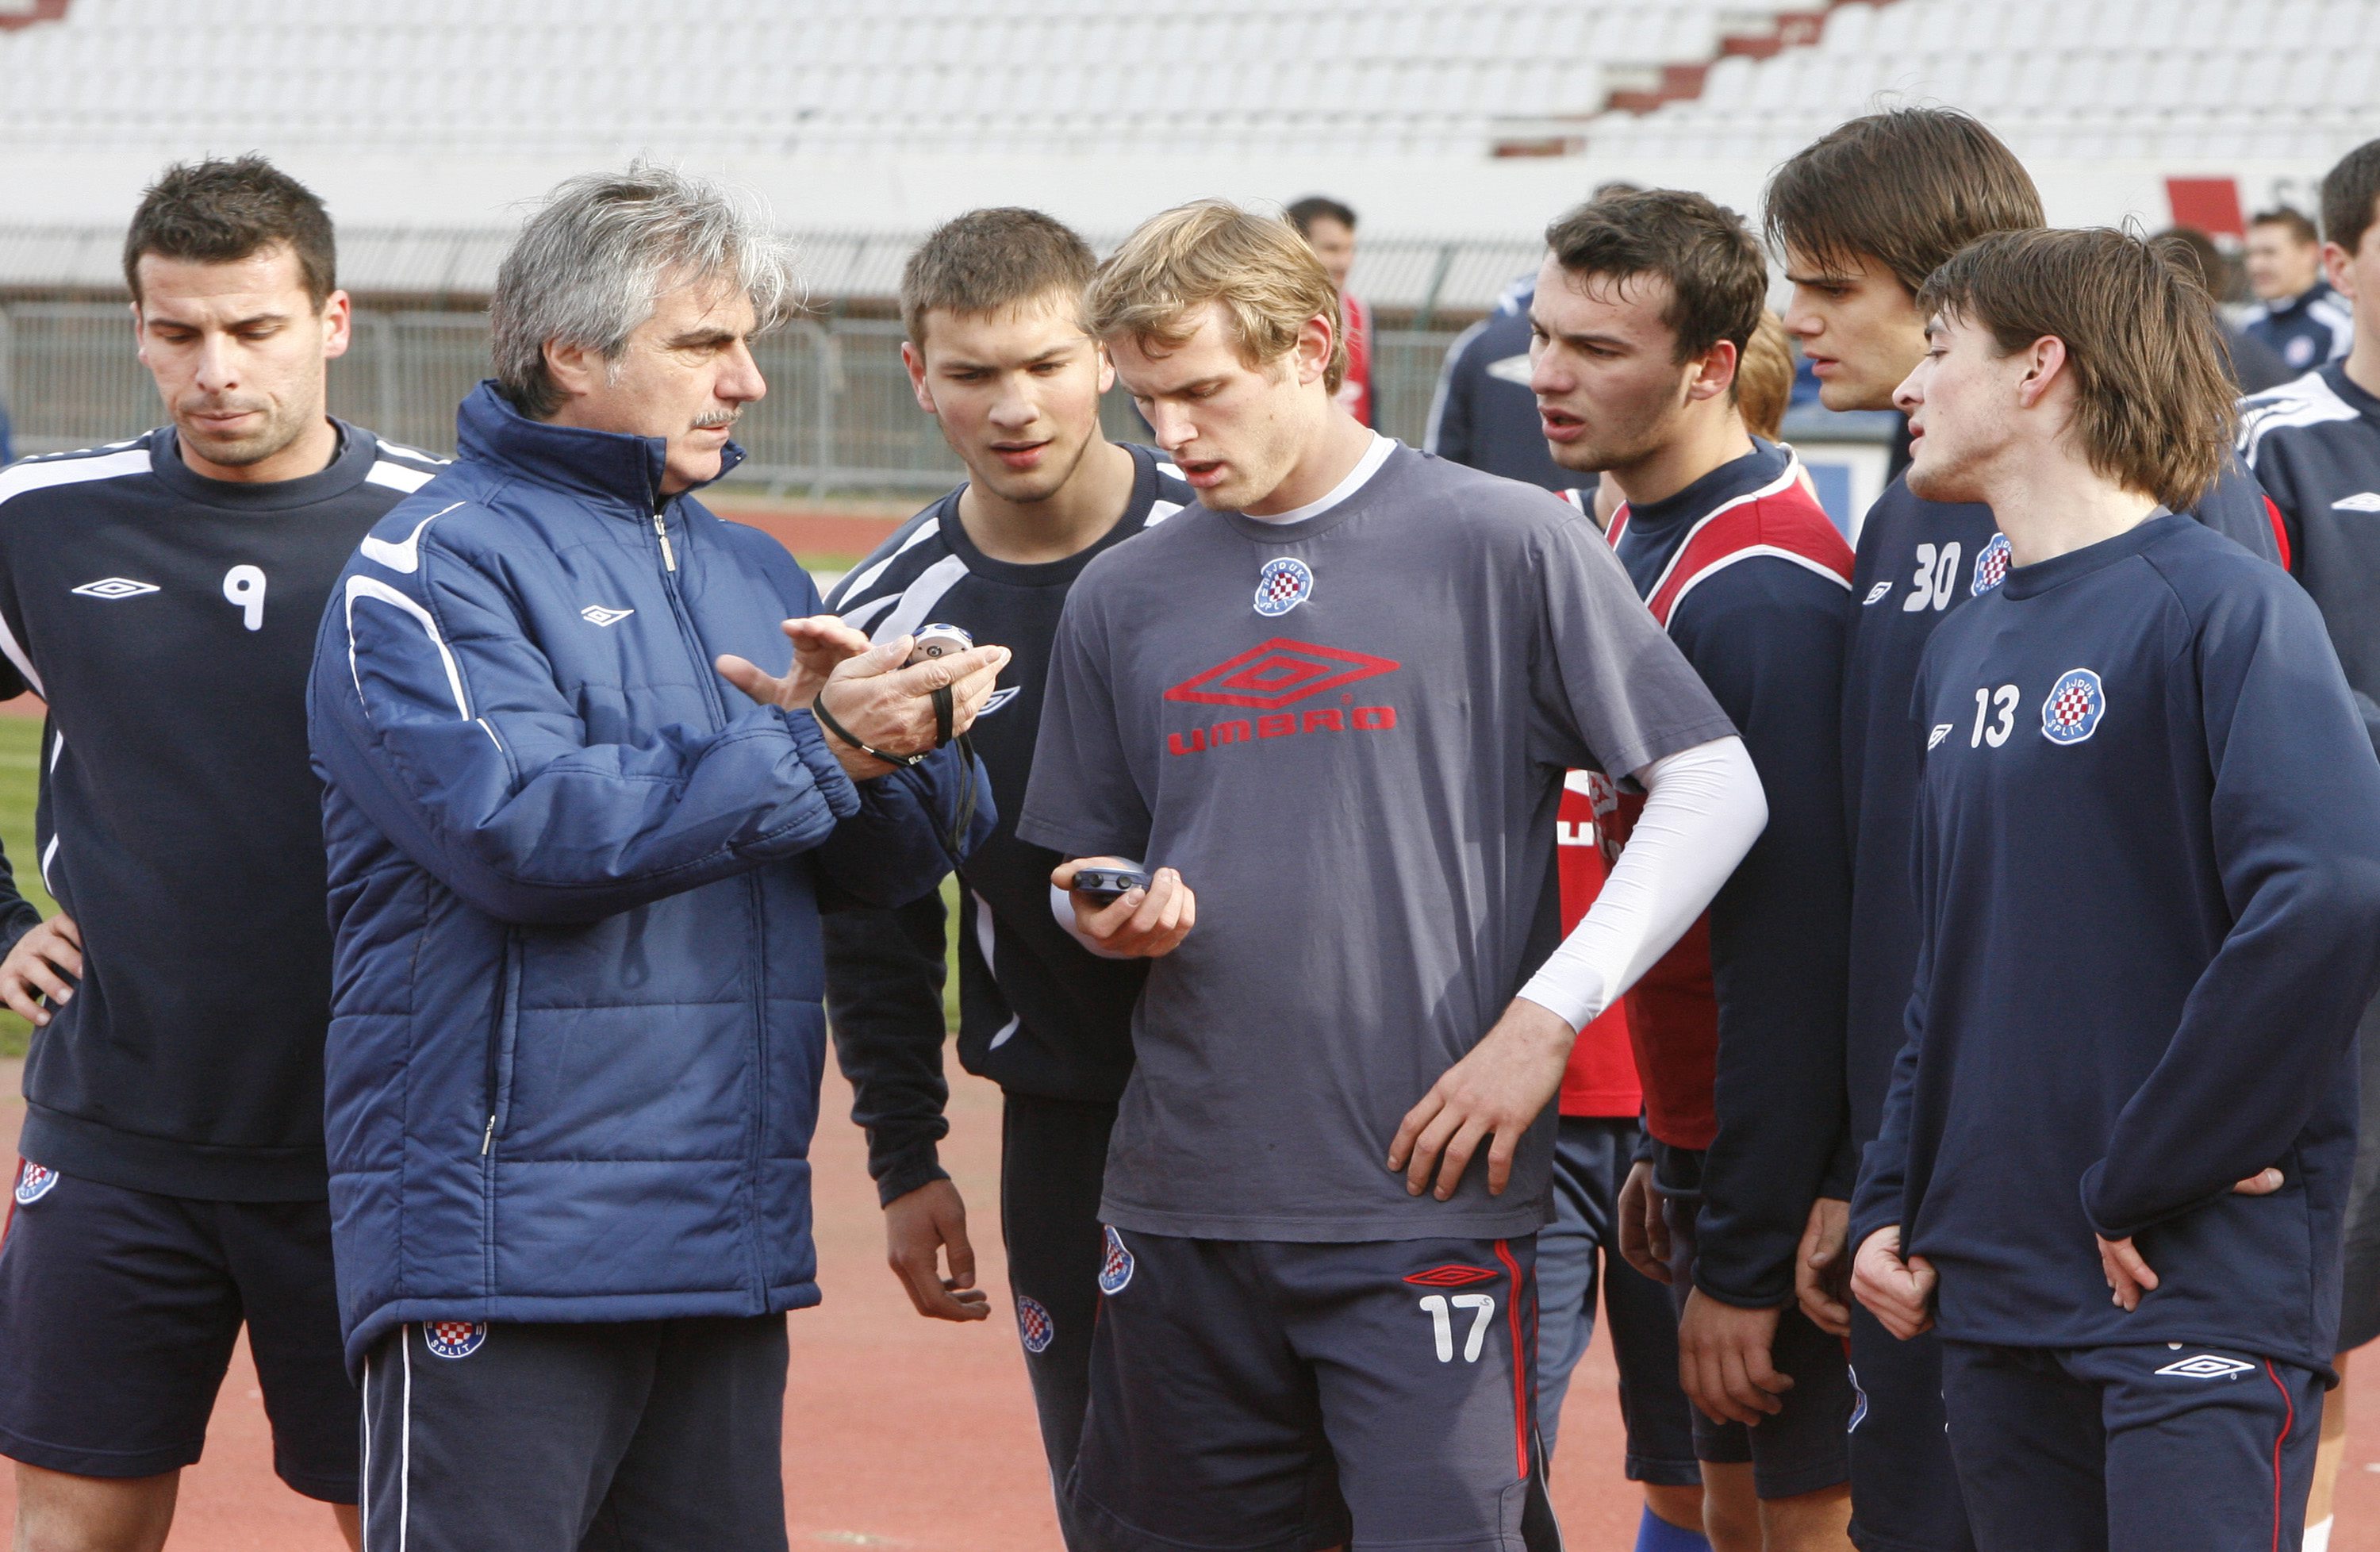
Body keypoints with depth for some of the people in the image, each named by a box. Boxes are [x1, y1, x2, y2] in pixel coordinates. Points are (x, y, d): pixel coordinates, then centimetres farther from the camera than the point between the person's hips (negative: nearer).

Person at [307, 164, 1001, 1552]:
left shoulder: (755, 575, 19)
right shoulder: (438, 566, -6)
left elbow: (897, 862, 12)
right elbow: (521, 831, -21)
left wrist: (900, 739, -12)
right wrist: (813, 749, -19)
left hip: (734, 1245, 7)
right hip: (504, 1251, -7)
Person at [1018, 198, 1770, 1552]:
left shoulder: (1504, 547, -1)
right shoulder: (1124, 598, 12)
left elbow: (1717, 791, -3)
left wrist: (1545, 1021, -9)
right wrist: (1113, 917, -4)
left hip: (1427, 1200, -5)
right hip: (1184, 1201, 5)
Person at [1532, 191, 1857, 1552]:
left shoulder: (1757, 590, -22)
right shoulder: (1641, 536, 8)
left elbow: (1789, 937, -23)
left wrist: (1744, 1267, -22)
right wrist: (1667, 1148, 17)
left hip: (1792, 1167, -9)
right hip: (1707, 1135, 9)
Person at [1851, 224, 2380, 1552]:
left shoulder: (2223, 609, -10)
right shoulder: (1967, 651, 15)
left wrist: (2153, 1178, -18)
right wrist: (1895, 1197, 8)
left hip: (2198, 1287, -7)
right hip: (1996, 1290, 7)